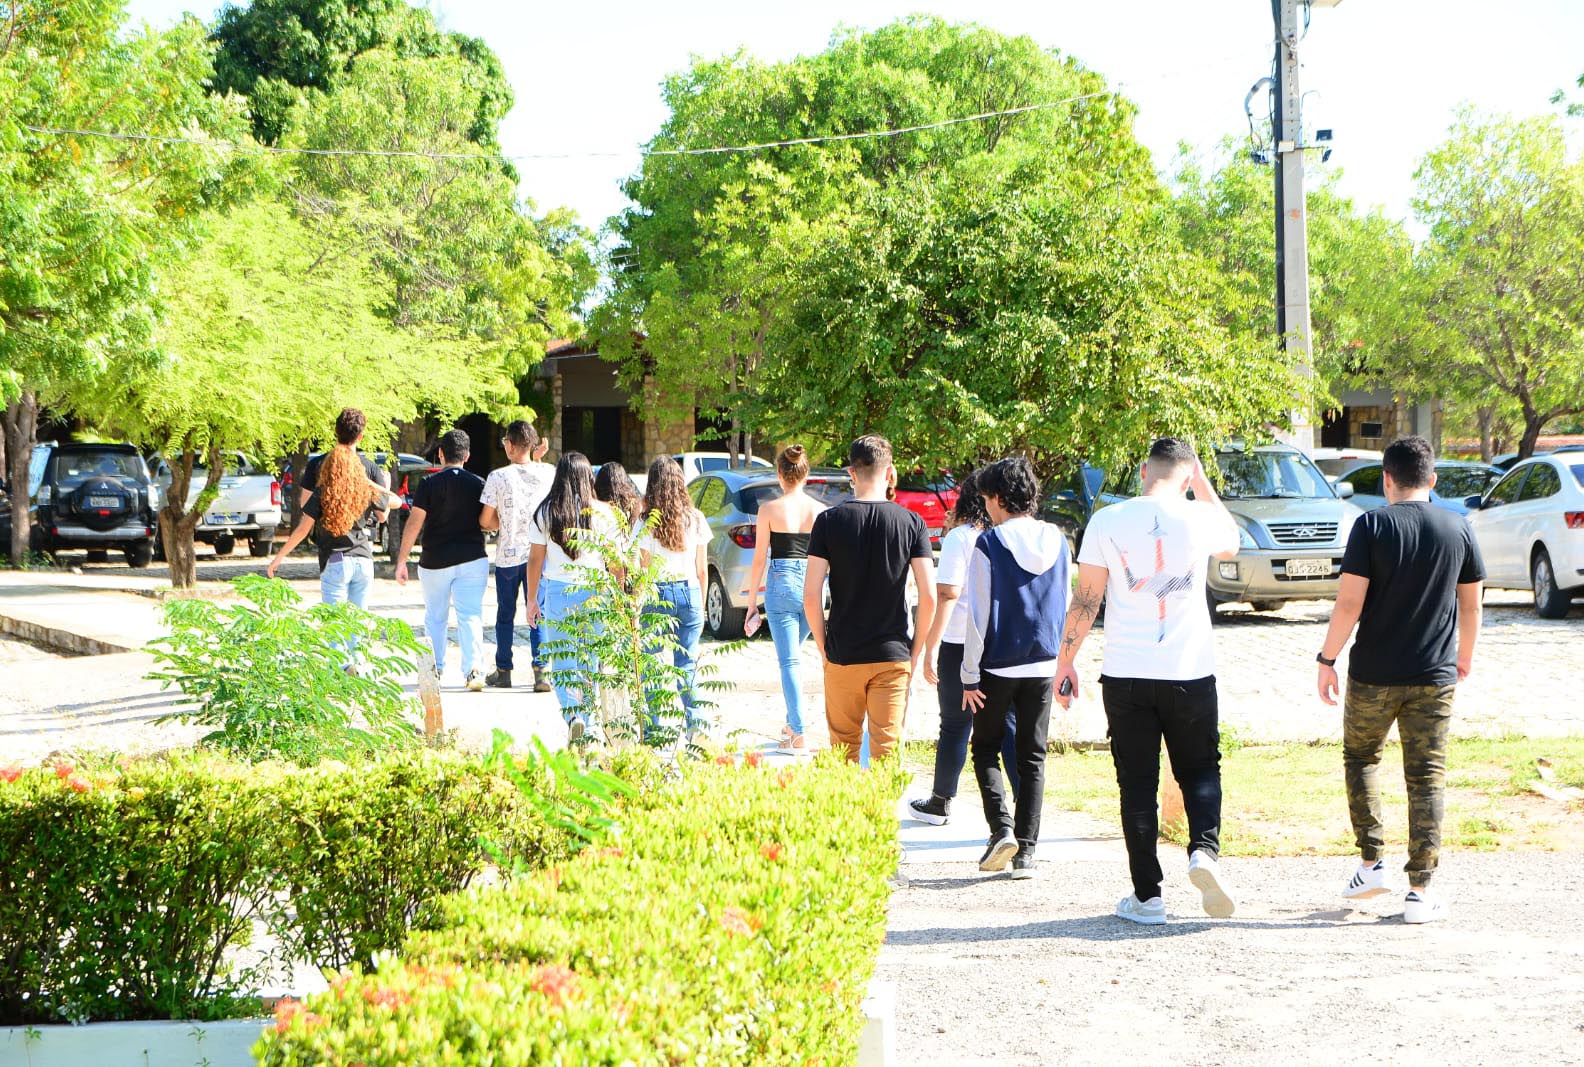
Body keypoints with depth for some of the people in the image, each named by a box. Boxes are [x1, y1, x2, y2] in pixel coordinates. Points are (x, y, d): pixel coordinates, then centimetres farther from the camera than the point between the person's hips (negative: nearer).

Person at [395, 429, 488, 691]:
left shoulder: (429, 484, -7)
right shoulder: (478, 484, -1)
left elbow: (414, 524, -9)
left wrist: (401, 561, -6)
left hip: (435, 561, -1)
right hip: (472, 559, 1)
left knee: (435, 617, 15)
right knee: (470, 616, -2)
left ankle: (435, 668, 23)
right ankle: (474, 670, -16)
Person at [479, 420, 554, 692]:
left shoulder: (498, 477, -11)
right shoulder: (548, 473, -5)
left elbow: (485, 521, -8)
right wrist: (538, 459, 10)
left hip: (508, 555, -1)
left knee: (505, 615, 13)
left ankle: (503, 671, 21)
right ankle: (540, 671, -7)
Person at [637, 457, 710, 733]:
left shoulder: (646, 522, -7)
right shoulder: (695, 518, 3)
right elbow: (702, 567, 8)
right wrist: (701, 604, 18)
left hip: (656, 595, -3)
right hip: (689, 592, 3)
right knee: (687, 664, 8)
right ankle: (693, 726, 1)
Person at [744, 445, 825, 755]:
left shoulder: (769, 509, -6)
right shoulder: (820, 511, 2)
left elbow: (759, 559, -3)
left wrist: (752, 602, 3)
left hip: (781, 584, -3)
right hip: (812, 586, 3)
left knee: (789, 660, -3)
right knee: (792, 656, 21)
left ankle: (799, 737, -9)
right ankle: (791, 724, 28)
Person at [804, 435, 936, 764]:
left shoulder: (829, 521, -4)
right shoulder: (911, 523, -3)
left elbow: (811, 596, -8)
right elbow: (929, 596, -6)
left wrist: (823, 647, 5)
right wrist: (915, 652, 5)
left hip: (843, 655, 0)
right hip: (893, 656, 0)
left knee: (843, 747, 14)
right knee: (887, 750, 2)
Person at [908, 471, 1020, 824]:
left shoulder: (960, 537, -8)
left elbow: (947, 595, -13)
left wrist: (931, 648, -11)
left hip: (962, 644, -4)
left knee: (956, 725, 7)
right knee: (1010, 726, 5)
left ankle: (941, 802, 20)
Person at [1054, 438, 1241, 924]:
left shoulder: (1108, 521, -4)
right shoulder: (1198, 519, -3)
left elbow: (1086, 600, -2)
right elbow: (1232, 540, 22)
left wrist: (1066, 661, 8)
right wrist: (1202, 482, 22)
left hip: (1125, 674, 0)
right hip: (1190, 673, 0)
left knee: (1137, 783, 6)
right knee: (1200, 771, 16)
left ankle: (1147, 896, 7)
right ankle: (1204, 850, -9)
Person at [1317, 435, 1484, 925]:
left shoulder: (1372, 525, -8)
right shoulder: (1458, 529, 2)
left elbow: (1349, 603, -12)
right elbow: (1471, 602, 11)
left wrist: (1327, 659, -3)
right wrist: (1464, 655, 26)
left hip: (1373, 674, -2)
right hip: (1434, 676, 2)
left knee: (1360, 757, 20)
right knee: (1427, 778, 5)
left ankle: (1372, 863, 15)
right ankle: (1420, 891, 2)